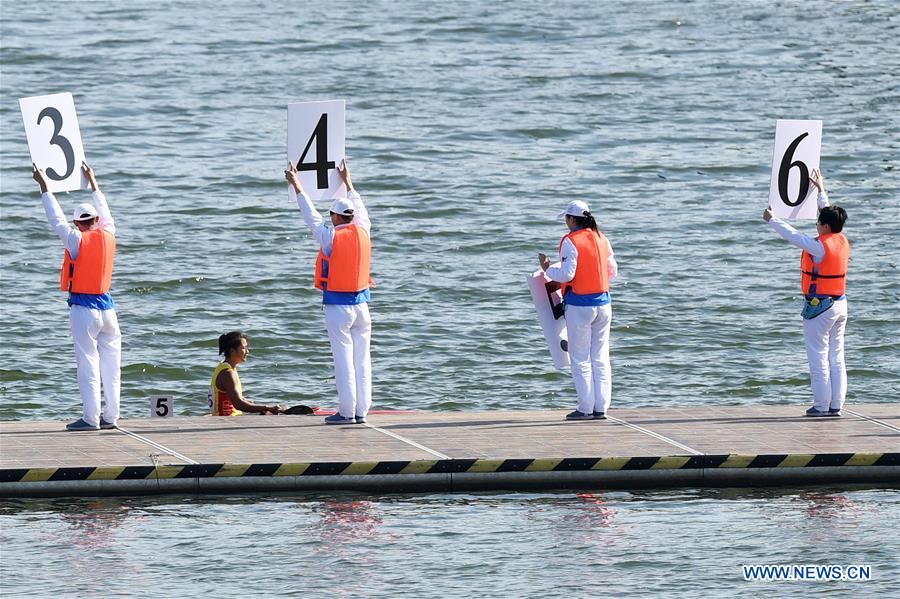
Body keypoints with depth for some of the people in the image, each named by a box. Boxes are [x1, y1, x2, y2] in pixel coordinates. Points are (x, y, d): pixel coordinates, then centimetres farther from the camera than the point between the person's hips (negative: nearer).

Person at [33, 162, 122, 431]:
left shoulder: (77, 240, -9)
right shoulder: (108, 236, 4)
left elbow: (56, 218, -2)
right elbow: (105, 212, 21)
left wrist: (44, 186, 7)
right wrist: (92, 182, 35)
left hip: (83, 308, -5)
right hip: (106, 306, 5)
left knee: (88, 365, -4)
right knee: (111, 364, 7)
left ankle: (90, 417, -7)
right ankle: (111, 416, 9)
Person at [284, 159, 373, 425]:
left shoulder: (331, 236, -10)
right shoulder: (362, 232, 3)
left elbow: (311, 216, 2)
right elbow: (361, 210, 22)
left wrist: (297, 186, 16)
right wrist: (348, 182, 38)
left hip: (337, 306, -5)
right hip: (361, 303, 5)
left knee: (344, 359, -4)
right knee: (362, 360, 5)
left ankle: (347, 411, -5)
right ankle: (362, 410, 6)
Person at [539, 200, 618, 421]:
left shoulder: (570, 241, -12)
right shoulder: (601, 239, 7)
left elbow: (567, 274, -16)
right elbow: (612, 271, 12)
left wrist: (548, 268, 2)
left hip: (579, 305, -6)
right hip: (603, 302, 6)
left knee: (580, 359, 1)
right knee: (600, 358, 9)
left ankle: (586, 408, 1)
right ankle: (601, 408, 9)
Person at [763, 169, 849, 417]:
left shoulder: (820, 247, -19)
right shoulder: (842, 241, 2)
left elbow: (794, 236, -11)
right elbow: (830, 214, 18)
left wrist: (772, 220, 3)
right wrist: (821, 190, 31)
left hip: (819, 307, -8)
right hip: (840, 305, 8)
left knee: (819, 358, -2)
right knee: (837, 357, 9)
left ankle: (822, 405, -2)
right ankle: (836, 404, 9)